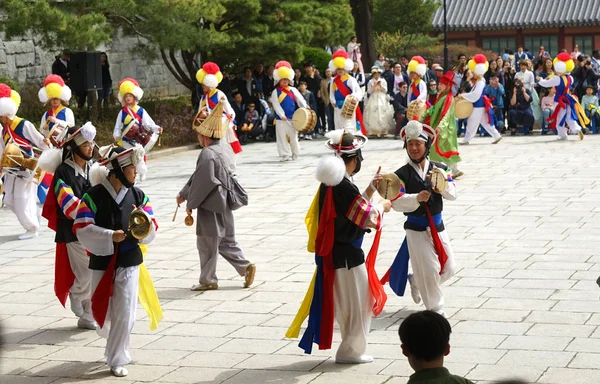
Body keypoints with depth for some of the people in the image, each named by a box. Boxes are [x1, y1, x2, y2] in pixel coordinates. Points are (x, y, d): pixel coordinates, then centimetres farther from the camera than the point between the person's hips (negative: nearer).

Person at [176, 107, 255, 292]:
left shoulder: (208, 154, -19)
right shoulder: (220, 151, 13)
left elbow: (203, 182, -22)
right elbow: (197, 176, 17)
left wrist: (191, 204, -11)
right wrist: (183, 193, 18)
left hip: (211, 207, -9)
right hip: (223, 206, 9)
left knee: (207, 243, 2)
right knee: (225, 240, 16)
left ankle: (207, 280, 10)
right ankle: (245, 267, 10)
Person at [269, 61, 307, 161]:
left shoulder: (293, 90, 7)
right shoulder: (276, 92, -1)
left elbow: (300, 99, -3)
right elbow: (276, 105, -8)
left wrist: (305, 107, -20)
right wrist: (281, 115, -18)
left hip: (292, 118, 2)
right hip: (281, 119, -2)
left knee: (293, 136, 8)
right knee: (282, 137, 0)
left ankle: (295, 154, 21)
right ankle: (285, 155, 5)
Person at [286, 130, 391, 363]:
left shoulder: (329, 182, 6)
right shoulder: (344, 186, -24)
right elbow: (367, 217, -19)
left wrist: (370, 189, 14)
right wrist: (382, 206, -1)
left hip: (333, 252, 9)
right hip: (347, 254, -9)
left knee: (344, 302, 20)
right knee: (358, 302, 6)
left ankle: (351, 347, 31)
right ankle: (351, 350, 15)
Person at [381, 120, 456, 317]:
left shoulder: (440, 169, 0)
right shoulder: (401, 174, -9)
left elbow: (452, 194, -10)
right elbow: (396, 202, -18)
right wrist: (416, 198, -35)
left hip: (437, 227, 4)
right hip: (416, 229, -4)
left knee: (448, 268, 10)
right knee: (429, 270, -4)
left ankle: (416, 282, 36)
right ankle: (435, 308, 15)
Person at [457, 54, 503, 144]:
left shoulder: (480, 82, -18)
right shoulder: (477, 81, 13)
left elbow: (475, 94, -28)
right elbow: (474, 93, 18)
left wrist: (463, 95, -24)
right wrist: (464, 95, 4)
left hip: (478, 106, -10)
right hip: (479, 105, 10)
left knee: (472, 122, -2)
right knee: (485, 122, 12)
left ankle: (466, 139, 5)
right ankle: (496, 136, 14)